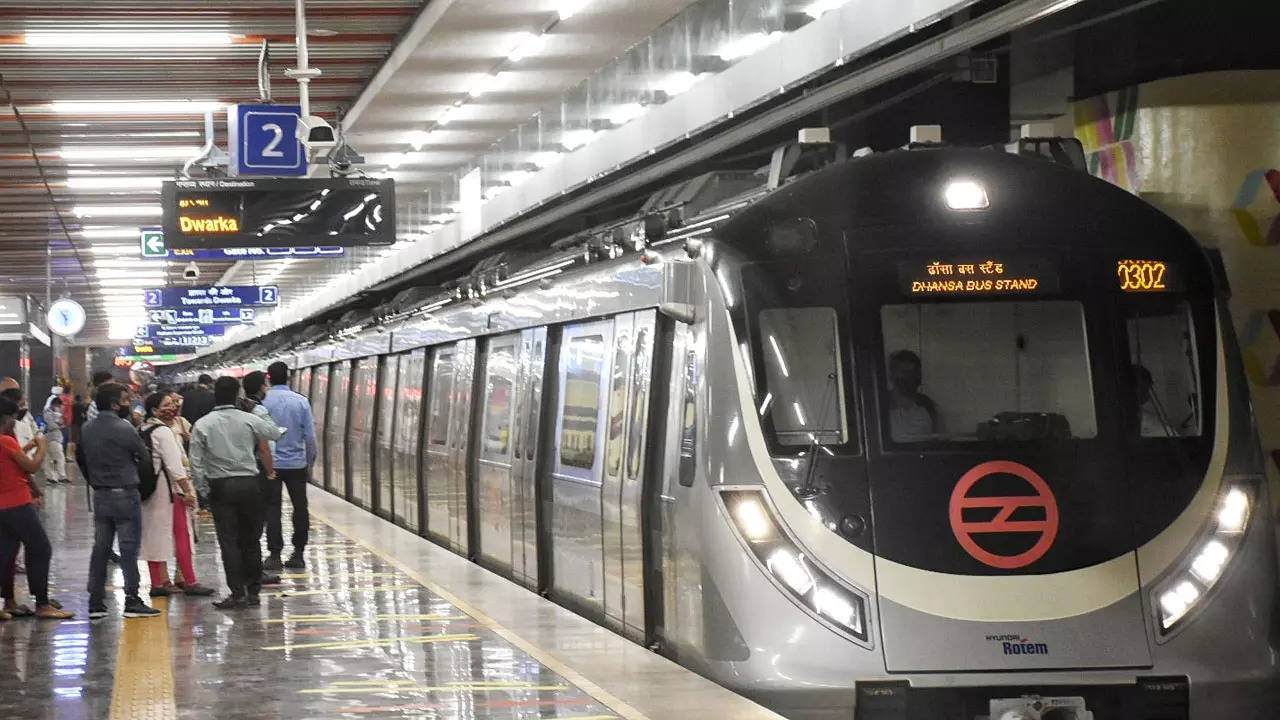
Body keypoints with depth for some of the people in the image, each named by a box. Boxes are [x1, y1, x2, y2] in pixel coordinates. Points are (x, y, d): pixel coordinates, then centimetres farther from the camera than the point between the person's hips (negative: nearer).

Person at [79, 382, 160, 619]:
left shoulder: (87, 429, 6)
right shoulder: (124, 429, -14)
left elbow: (80, 457, 14)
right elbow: (145, 457, -5)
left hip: (100, 495, 6)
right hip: (125, 494, -6)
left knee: (100, 548, 10)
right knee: (129, 548, -2)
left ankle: (96, 602, 10)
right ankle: (132, 600, -2)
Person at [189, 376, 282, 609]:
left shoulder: (202, 425, -4)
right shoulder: (249, 420, -2)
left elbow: (196, 462, -6)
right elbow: (275, 433, 13)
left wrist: (203, 487, 4)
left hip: (220, 486, -1)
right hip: (249, 484, 1)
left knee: (229, 541, 1)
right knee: (250, 541, 10)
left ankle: (237, 592, -5)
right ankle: (253, 591, 12)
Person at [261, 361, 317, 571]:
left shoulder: (262, 402, -8)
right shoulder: (301, 402, -3)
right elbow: (310, 436, -1)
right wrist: (310, 463, 10)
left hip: (270, 464, -1)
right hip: (297, 464, 1)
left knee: (272, 508, 4)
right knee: (300, 507, 10)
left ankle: (274, 555, 1)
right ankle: (298, 554, 12)